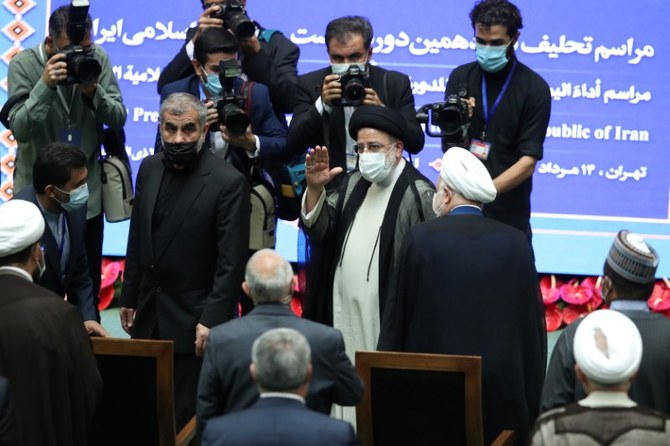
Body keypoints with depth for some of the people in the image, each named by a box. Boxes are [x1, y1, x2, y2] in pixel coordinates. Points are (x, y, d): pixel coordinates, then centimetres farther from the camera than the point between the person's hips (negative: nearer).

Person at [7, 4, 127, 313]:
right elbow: (19, 129, -18)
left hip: (87, 194, 2)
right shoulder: (24, 64, -11)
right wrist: (45, 86, -30)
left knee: (88, 284, 10)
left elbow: (118, 119, -5)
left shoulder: (97, 60, -5)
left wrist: (93, 92, -23)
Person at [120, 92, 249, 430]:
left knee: (187, 416, -1)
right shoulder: (149, 169, 6)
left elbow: (230, 262, -14)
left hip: (195, 321, -6)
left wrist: (211, 320, -18)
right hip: (149, 316, 6)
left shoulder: (228, 182, -13)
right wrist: (129, 297, 14)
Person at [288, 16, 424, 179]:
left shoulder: (396, 83, 1)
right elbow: (294, 146, -7)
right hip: (330, 183, 0)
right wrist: (323, 104, -20)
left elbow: (416, 144, -3)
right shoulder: (310, 84, 0)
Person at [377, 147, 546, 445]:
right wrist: (532, 404, 12)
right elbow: (534, 323, 4)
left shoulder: (420, 239, -5)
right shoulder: (516, 243, 0)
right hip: (503, 392, 2)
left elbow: (396, 320, -1)